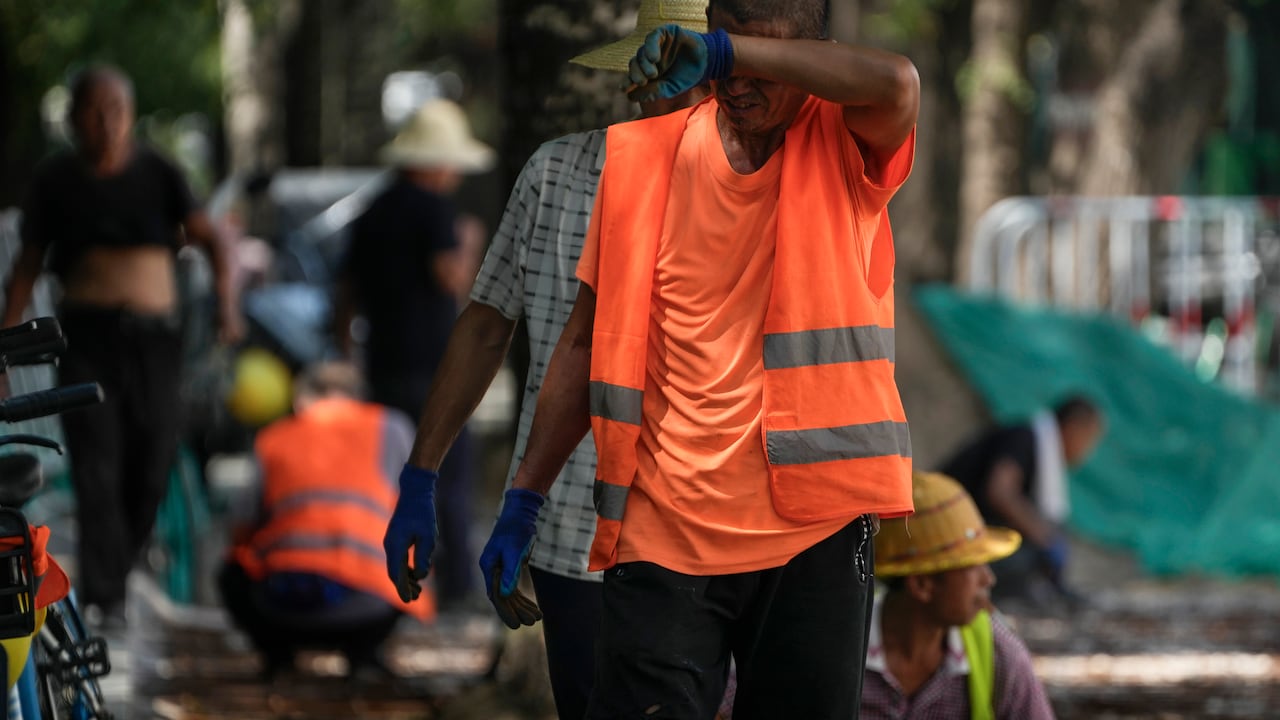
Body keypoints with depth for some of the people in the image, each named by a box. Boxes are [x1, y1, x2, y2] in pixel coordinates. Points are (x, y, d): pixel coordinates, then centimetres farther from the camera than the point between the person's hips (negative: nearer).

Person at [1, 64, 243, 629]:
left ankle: (115, 572, 25)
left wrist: (225, 298, -19)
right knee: (95, 465, -13)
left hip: (153, 334, 1)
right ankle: (101, 594, -16)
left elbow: (209, 237, -2)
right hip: (87, 334, -1)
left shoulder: (157, 175, 6)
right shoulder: (55, 181, 7)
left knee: (151, 466, 3)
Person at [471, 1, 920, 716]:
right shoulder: (645, 156, 6)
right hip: (664, 529, 1)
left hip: (812, 520, -1)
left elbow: (896, 82, -25)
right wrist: (524, 501, 10)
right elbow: (586, 342, 12)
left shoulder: (842, 144, 0)